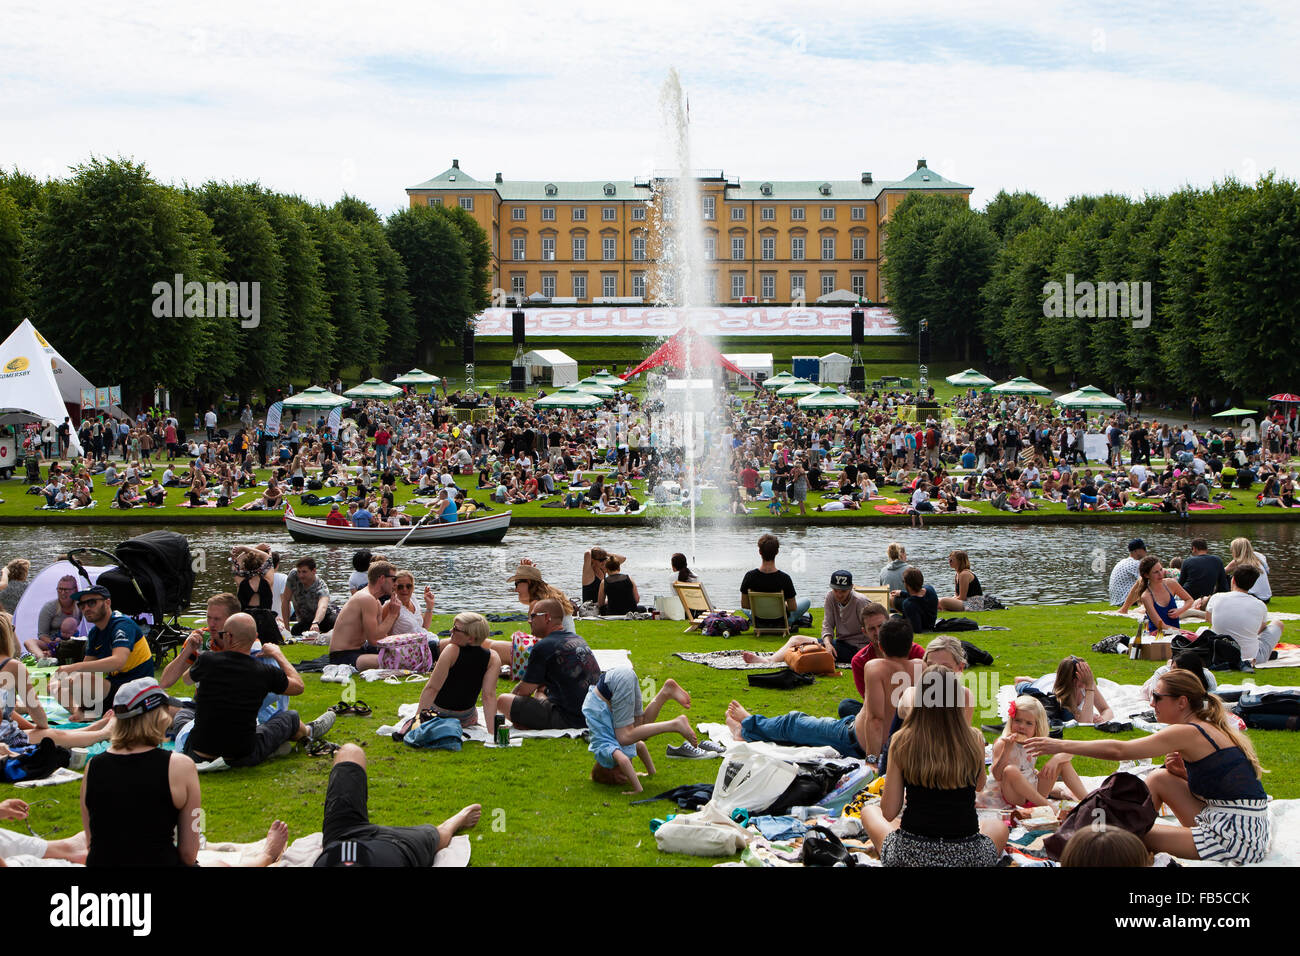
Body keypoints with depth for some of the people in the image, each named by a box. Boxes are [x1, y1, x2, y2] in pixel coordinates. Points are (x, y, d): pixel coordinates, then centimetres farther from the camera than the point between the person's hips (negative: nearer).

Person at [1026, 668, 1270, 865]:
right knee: (1160, 779, 12)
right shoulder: (1211, 729, 13)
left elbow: (1118, 751, -15)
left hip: (1236, 840, -9)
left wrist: (1061, 746, -10)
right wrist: (1185, 774, 5)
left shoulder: (1188, 733, -14)